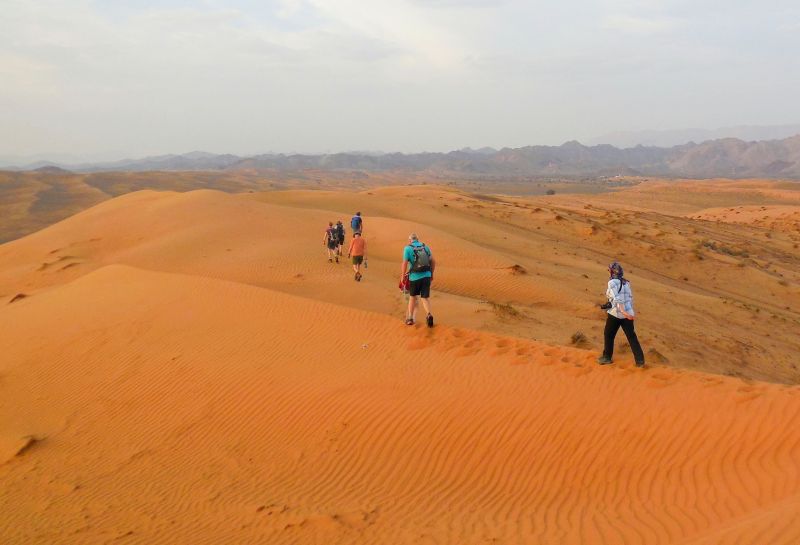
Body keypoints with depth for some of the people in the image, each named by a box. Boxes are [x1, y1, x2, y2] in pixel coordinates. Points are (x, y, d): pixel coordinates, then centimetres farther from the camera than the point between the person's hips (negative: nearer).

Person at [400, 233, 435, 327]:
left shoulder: (408, 248, -4)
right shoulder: (425, 247, 8)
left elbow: (405, 264, -10)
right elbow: (433, 261, 9)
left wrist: (402, 277, 2)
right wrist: (431, 274, 20)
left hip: (415, 277, -2)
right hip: (426, 276, 2)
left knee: (413, 297, 18)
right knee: (425, 298, 7)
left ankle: (410, 318, 24)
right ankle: (429, 314, -19)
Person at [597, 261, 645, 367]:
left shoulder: (612, 282, -10)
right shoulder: (626, 282, 10)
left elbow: (617, 298, -21)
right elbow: (630, 298, 14)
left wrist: (623, 311, -30)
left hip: (616, 314, -5)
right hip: (628, 313, 5)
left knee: (608, 335, 14)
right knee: (632, 337, 10)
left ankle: (607, 357, 25)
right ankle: (640, 361, 7)